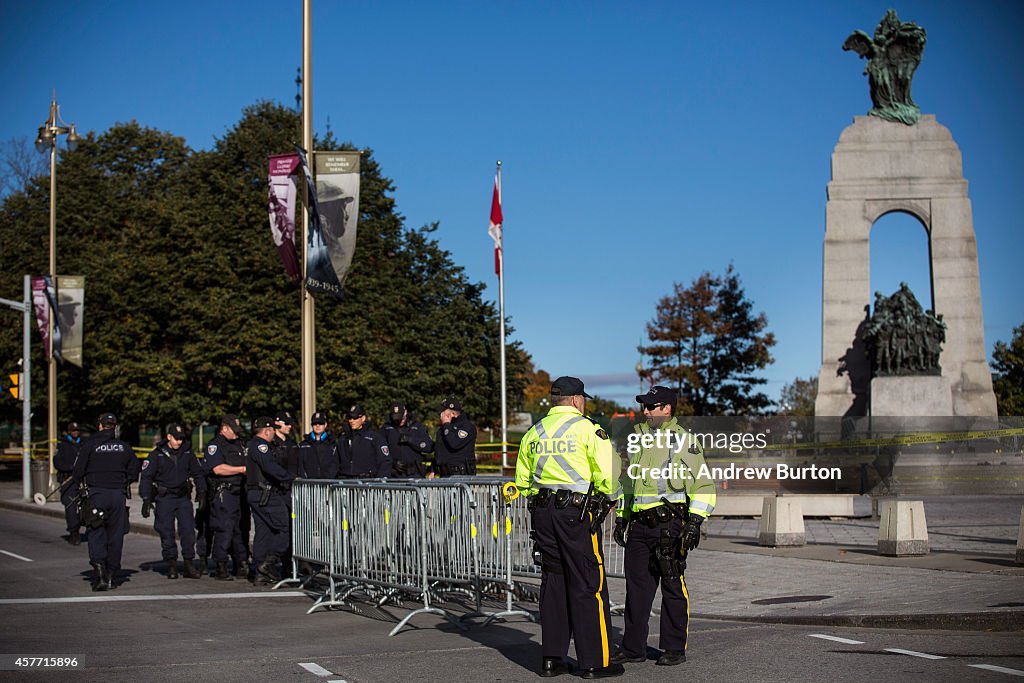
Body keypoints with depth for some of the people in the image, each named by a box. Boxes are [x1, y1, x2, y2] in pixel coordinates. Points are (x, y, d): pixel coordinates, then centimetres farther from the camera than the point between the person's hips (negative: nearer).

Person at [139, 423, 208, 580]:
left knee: (188, 530, -5)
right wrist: (146, 500, -8)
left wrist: (202, 492, 9)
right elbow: (146, 477, -2)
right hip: (164, 499, -2)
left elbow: (198, 473, 16)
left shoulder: (187, 453, 6)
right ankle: (171, 565, 8)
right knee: (166, 533, -1)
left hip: (183, 498, 2)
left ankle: (189, 564, 1)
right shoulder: (157, 455, -3)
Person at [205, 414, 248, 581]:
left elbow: (247, 463, 30)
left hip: (240, 491, 8)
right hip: (224, 493, -8)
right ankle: (221, 568, -4)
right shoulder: (215, 445, -4)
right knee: (224, 531, -8)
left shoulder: (238, 444, 21)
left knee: (241, 529, 9)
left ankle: (242, 565, 15)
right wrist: (242, 469, -15)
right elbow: (218, 469, -17)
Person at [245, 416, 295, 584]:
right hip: (266, 495, -11)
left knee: (263, 531, 10)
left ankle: (260, 571, 9)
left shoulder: (252, 445, 22)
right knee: (285, 527, -9)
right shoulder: (261, 445, -11)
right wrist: (291, 478, -17)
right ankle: (268, 563, -13)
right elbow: (271, 467, -24)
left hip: (254, 494, 11)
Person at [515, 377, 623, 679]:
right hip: (578, 512, -6)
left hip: (542, 512, 6)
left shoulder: (533, 433, 12)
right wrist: (608, 499, 4)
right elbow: (607, 474, -13)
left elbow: (522, 481, 16)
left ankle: (551, 659, 14)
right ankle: (595, 661, 3)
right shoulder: (587, 429, -6)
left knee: (553, 582, 12)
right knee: (588, 586, 0)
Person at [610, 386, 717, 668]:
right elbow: (627, 481, 26)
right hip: (639, 525, 6)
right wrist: (620, 517, 20)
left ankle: (675, 649, 8)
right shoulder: (639, 438, 16)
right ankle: (633, 647, 14)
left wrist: (695, 522, -13)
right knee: (636, 586, 7)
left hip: (670, 525, -6)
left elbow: (703, 485, -5)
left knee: (673, 587, 0)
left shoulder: (685, 441, -3)